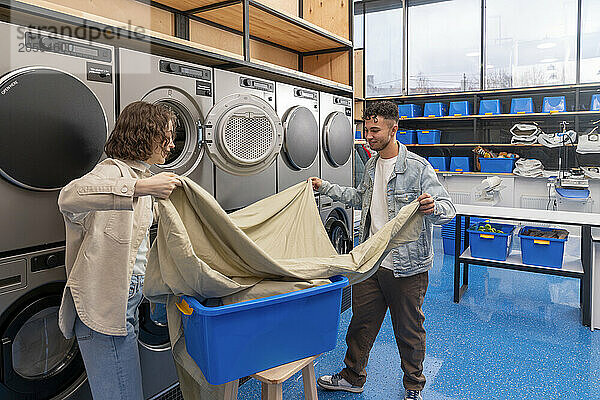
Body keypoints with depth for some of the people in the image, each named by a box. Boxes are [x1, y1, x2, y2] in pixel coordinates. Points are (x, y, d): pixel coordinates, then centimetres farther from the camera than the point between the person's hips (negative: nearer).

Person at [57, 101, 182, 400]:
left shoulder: (137, 174, 18)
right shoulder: (113, 171, -14)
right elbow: (70, 196, -38)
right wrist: (141, 187, -43)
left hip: (125, 298, 10)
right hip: (106, 302, -10)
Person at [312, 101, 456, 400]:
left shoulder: (418, 167, -14)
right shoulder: (372, 165, 8)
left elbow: (449, 209, -17)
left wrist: (432, 207, -40)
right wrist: (326, 188, 24)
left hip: (406, 266, -6)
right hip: (370, 260, 6)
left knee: (409, 330, 12)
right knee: (361, 322, 17)